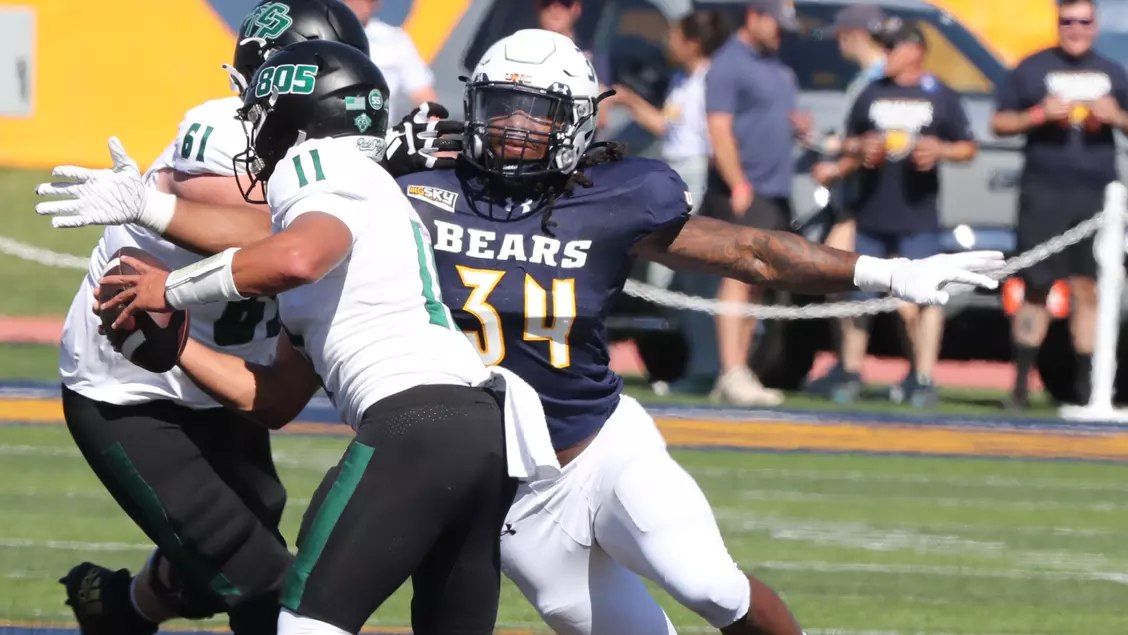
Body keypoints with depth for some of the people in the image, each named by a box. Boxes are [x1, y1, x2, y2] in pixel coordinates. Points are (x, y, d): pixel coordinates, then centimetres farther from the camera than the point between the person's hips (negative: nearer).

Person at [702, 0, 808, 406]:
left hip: (776, 194, 9)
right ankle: (732, 375, -22)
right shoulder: (729, 65, -7)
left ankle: (738, 375, 11)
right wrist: (738, 185, -21)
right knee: (739, 276, -16)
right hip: (743, 193, -9)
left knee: (756, 286, 8)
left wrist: (799, 126, 5)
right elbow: (719, 129, -14)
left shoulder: (778, 68, 20)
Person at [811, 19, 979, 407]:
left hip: (918, 215, -3)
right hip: (871, 212, 3)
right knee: (859, 291, 3)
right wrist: (861, 150, -3)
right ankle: (852, 372, 12)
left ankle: (924, 378, -6)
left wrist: (941, 150, -11)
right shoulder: (872, 94, 12)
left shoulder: (941, 97, 5)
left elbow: (967, 149, 8)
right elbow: (849, 143, 19)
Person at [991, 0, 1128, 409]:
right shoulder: (1032, 69, 6)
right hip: (1044, 193, -2)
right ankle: (1021, 383, -2)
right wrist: (1040, 114, -11)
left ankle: (1087, 385, 3)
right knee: (1036, 288, -4)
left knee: (1089, 289, 0)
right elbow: (1000, 123, 5)